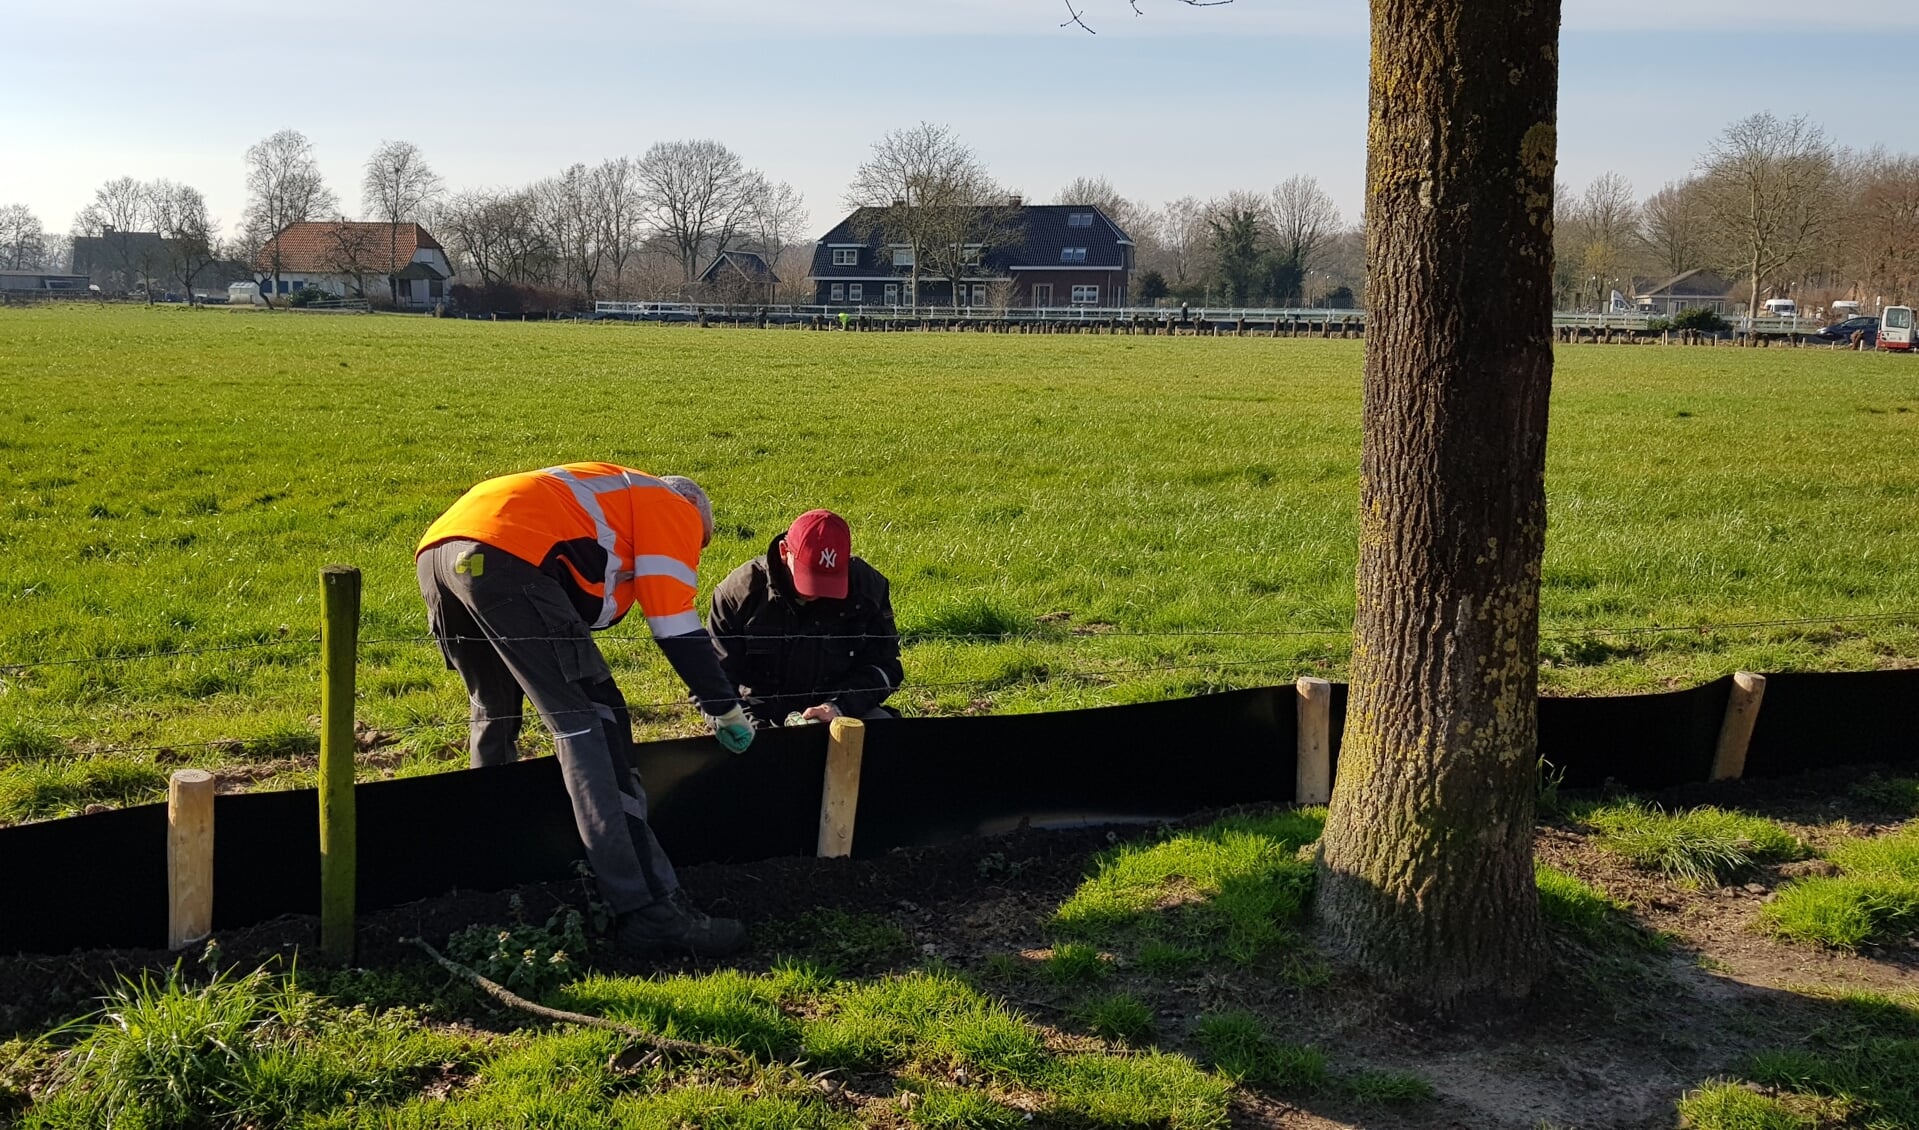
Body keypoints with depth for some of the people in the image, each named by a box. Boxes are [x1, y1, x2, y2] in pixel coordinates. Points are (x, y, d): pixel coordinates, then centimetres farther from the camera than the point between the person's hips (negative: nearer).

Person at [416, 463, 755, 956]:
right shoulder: (673, 509, 18)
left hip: (437, 551, 9)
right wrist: (726, 709, 19)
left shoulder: (610, 495, 39)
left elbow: (576, 609, 42)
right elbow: (677, 628, 8)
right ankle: (648, 910, -12)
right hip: (504, 555, -9)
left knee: (494, 712, 27)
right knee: (589, 722, -8)